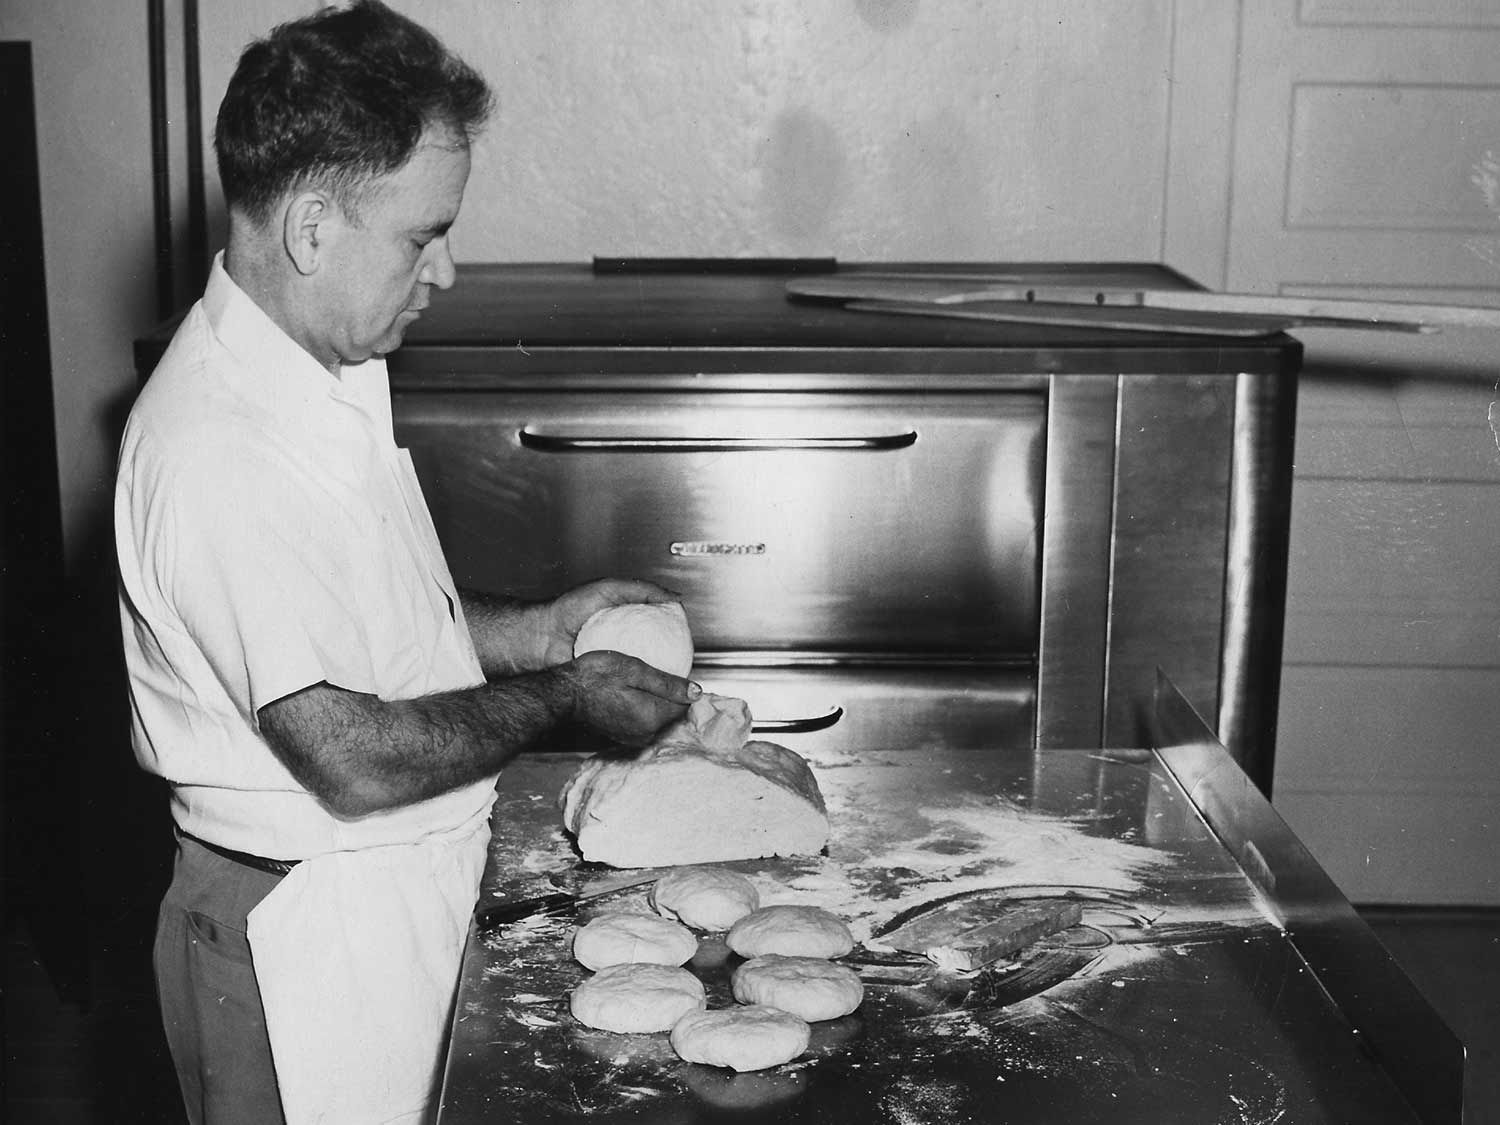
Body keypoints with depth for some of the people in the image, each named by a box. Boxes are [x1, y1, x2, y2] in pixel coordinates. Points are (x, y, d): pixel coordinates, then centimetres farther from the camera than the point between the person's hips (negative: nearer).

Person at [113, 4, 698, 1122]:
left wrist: (538, 629, 5)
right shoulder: (218, 448, -28)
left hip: (400, 889, 9)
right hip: (304, 933, -9)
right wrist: (563, 696, -15)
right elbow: (353, 759, -28)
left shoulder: (325, 375, 5)